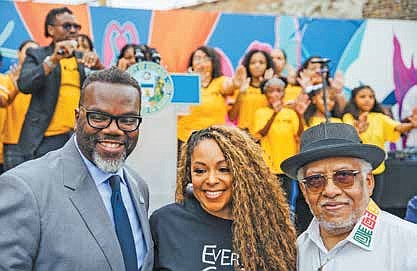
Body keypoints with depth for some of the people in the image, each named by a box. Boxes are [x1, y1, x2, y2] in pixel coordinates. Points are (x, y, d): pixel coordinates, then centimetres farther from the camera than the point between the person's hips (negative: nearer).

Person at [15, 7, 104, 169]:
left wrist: (98, 67, -13)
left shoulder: (83, 58, 16)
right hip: (45, 139, -3)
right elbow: (24, 85, -11)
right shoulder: (36, 55, 6)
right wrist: (53, 60, -19)